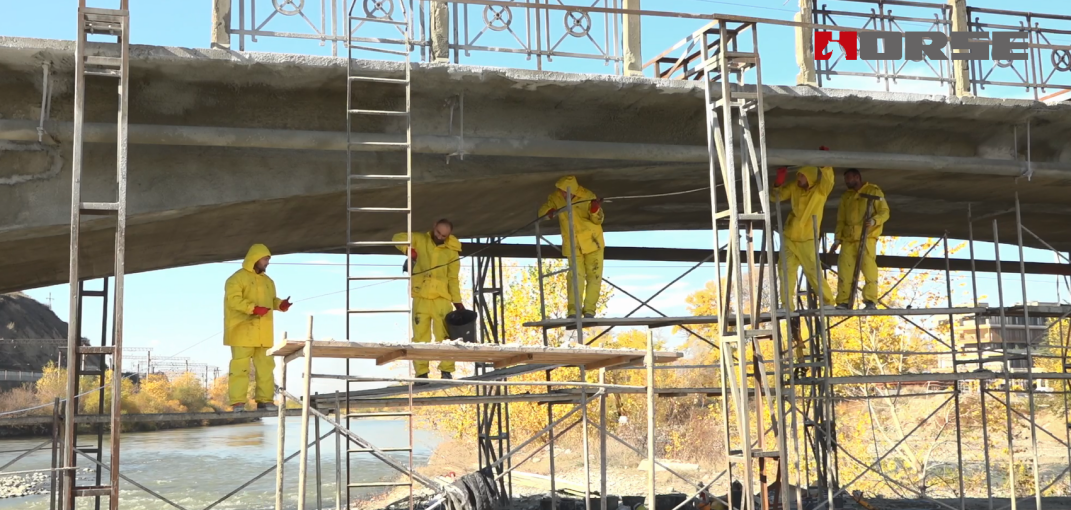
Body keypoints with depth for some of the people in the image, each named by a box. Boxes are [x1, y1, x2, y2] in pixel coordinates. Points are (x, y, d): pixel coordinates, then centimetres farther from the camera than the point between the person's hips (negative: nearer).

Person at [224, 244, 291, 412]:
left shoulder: (268, 281, 19)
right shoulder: (238, 278, -5)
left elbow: (272, 300, 22)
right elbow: (233, 299, -16)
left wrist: (281, 304, -1)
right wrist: (253, 308, -28)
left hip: (263, 333, 7)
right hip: (243, 331, -7)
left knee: (266, 366, 6)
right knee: (240, 366, -7)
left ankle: (265, 399, 11)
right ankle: (238, 402, -6)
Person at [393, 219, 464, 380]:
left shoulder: (452, 251, 7)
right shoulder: (420, 240, 6)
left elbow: (453, 278, 9)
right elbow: (398, 238, -1)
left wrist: (457, 301, 0)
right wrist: (408, 249, -20)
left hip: (442, 299, 0)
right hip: (421, 298, 0)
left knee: (444, 337, -4)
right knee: (420, 337, 0)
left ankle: (447, 371, 2)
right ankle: (421, 372, 4)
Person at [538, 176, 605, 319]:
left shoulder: (587, 196, -17)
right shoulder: (555, 198, -9)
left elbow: (598, 220, -13)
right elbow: (541, 211, -3)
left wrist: (595, 210, -34)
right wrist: (549, 212, -25)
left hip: (592, 241, -1)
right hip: (572, 244, 1)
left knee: (594, 276, -1)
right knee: (575, 276, -10)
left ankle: (589, 311, 6)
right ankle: (573, 312, -13)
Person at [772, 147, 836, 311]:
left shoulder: (820, 189, -8)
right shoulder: (794, 187, 4)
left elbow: (828, 177, -28)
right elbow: (777, 196, 13)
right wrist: (779, 181, -3)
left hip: (807, 240, -5)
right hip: (789, 238, 5)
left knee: (813, 272, -7)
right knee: (786, 271, 1)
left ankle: (828, 303, 4)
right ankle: (787, 306, 6)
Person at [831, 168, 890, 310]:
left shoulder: (874, 191, 4)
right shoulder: (845, 197, 20)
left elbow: (884, 212, -1)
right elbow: (841, 220, 19)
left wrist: (874, 220, -21)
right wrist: (837, 239, 10)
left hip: (867, 237, -5)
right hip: (848, 238, 5)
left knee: (868, 267, -14)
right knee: (844, 268, -4)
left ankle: (870, 301, -11)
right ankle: (843, 302, -2)